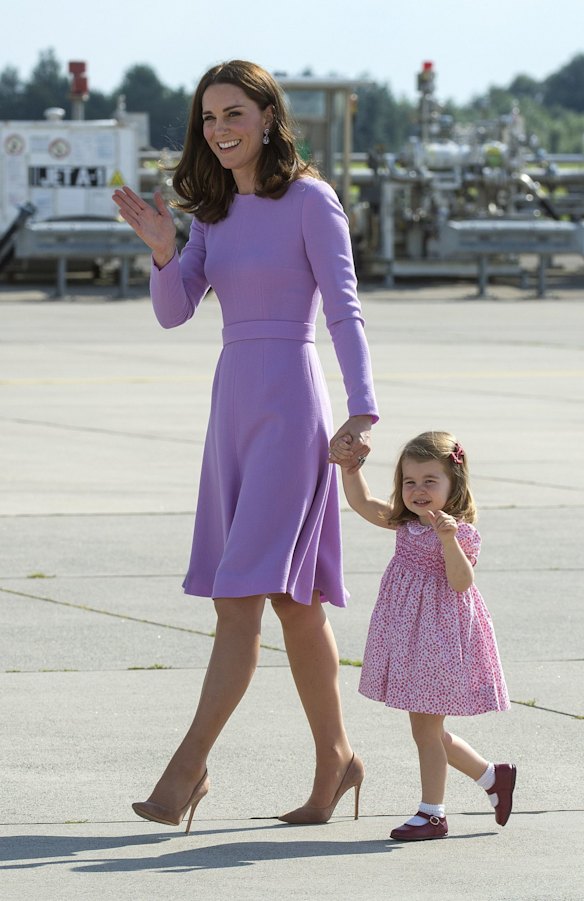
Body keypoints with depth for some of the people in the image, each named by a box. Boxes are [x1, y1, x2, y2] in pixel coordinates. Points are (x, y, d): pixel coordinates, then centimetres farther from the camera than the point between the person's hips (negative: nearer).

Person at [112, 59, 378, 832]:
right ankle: (334, 758, 19)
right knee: (294, 599, 11)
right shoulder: (214, 209, 12)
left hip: (290, 405, -7)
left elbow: (345, 311, -14)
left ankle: (189, 765, -11)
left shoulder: (310, 201, -7)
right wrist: (161, 250, -13)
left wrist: (363, 411, -25)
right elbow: (174, 311, 7)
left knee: (242, 595, -10)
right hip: (234, 406, 7)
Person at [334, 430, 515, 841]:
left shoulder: (460, 532, -13)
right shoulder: (405, 523, 7)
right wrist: (349, 466, -2)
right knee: (428, 728, 14)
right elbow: (364, 502, 11)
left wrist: (448, 539, -34)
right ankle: (493, 776, 30)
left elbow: (461, 583, -23)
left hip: (439, 634, -8)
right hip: (408, 634, 8)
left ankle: (432, 814, 9)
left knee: (426, 727, -2)